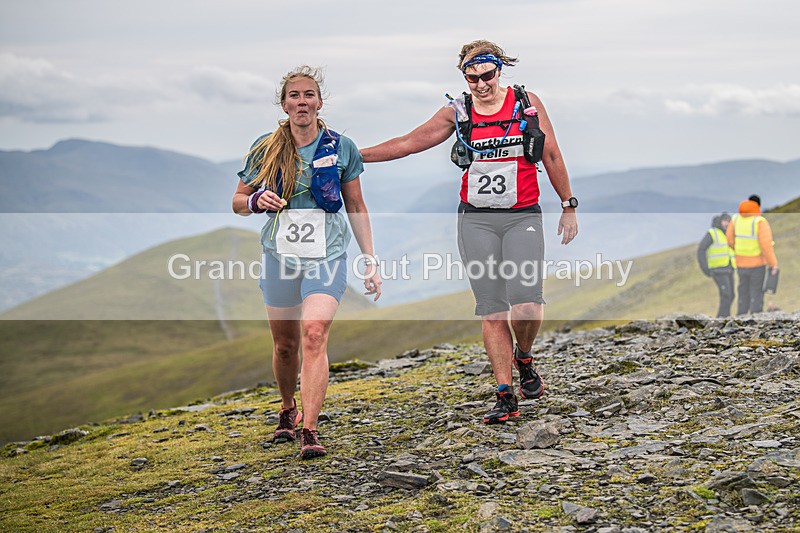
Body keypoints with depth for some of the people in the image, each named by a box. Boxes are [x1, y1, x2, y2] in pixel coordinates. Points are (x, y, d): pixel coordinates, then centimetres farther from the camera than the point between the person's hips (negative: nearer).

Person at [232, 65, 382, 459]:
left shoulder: (341, 147, 1)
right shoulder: (265, 149, 2)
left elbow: (356, 207, 9)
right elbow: (238, 202, 10)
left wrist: (370, 260, 6)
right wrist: (257, 200, -13)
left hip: (327, 255, -2)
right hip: (279, 255, 2)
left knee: (314, 336, -20)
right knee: (285, 344, 11)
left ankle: (310, 431, -20)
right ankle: (287, 411, 38)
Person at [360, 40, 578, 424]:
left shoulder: (528, 103, 4)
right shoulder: (457, 112, 6)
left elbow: (552, 156, 9)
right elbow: (412, 141, 6)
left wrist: (568, 208, 10)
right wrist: (356, 155, 0)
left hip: (522, 218, -1)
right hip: (476, 220, 1)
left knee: (526, 304, -17)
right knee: (490, 310, -2)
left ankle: (524, 358, 16)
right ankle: (506, 397, 2)